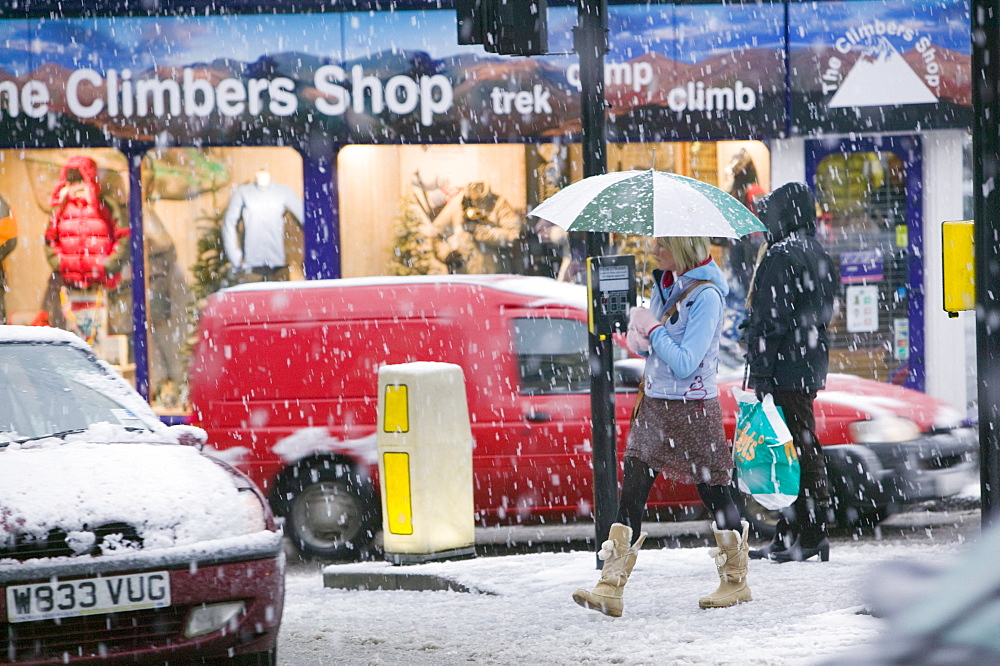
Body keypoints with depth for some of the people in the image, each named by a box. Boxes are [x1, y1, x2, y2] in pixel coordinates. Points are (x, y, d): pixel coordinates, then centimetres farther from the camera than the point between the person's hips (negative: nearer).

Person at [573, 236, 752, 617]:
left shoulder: (705, 296, -16)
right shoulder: (663, 285, 8)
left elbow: (685, 363, -21)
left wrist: (652, 329, -14)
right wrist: (638, 338, -4)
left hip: (693, 410, -8)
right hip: (654, 405, 8)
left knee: (714, 493, 7)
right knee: (631, 497, -1)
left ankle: (736, 581, 23)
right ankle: (610, 589, -5)